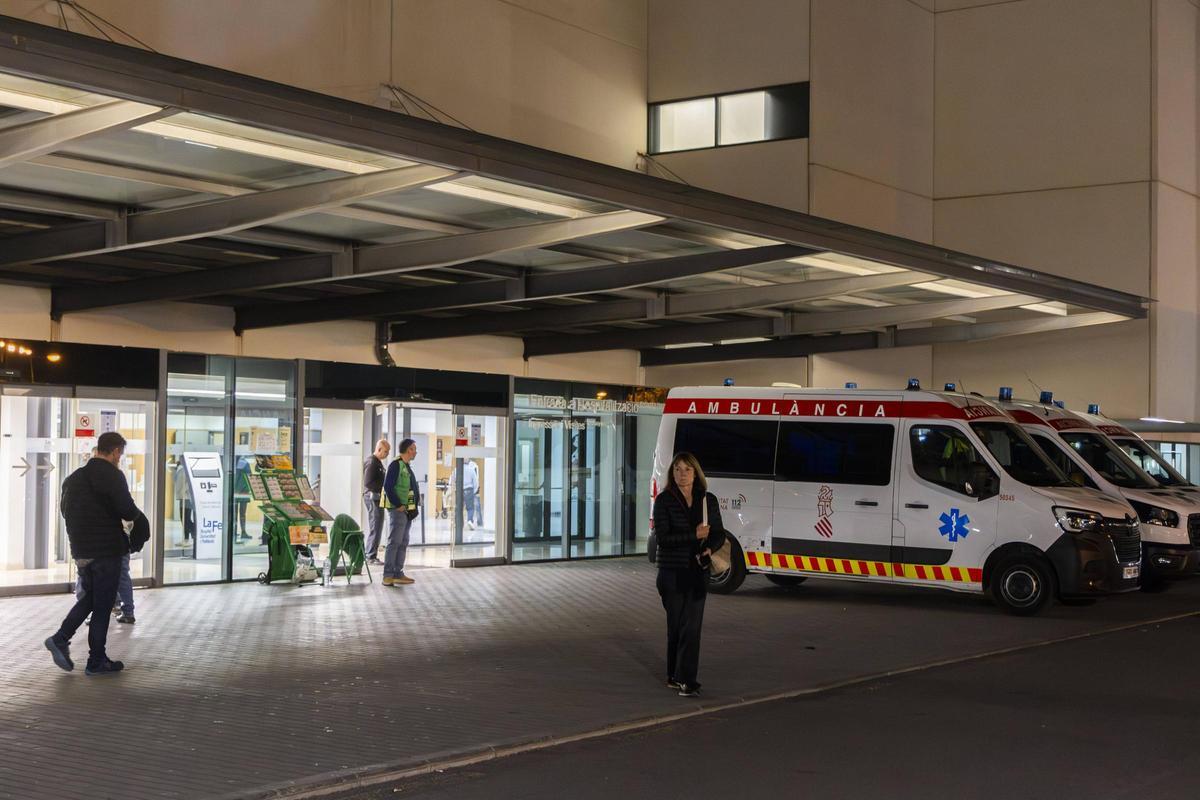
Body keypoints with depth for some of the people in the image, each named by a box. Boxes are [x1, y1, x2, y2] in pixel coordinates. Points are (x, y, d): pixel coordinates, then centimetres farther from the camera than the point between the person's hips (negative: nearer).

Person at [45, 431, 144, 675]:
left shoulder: (75, 476, 12)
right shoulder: (112, 475, -13)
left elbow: (64, 508, 22)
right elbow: (127, 510, -20)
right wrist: (138, 515, 2)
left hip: (80, 550, 7)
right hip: (106, 549, -7)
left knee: (90, 597, 21)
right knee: (103, 604, 2)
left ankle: (61, 639, 5)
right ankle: (97, 660, 7)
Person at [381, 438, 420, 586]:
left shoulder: (406, 467, 17)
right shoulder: (395, 465, -12)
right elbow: (387, 487, -20)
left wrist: (415, 505, 12)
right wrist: (398, 505, -18)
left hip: (407, 511, 10)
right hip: (397, 510, -10)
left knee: (403, 543, 12)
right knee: (394, 542, -9)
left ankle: (398, 573, 17)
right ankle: (388, 576, -9)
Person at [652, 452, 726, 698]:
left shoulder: (708, 500, 6)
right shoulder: (664, 501, -4)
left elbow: (719, 534, 10)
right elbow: (662, 537, -12)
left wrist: (710, 548, -12)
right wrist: (693, 535, -22)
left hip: (698, 572, 2)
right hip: (672, 572, -2)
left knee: (692, 626, -5)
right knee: (676, 626, 5)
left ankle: (685, 679, -4)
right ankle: (676, 676, 16)